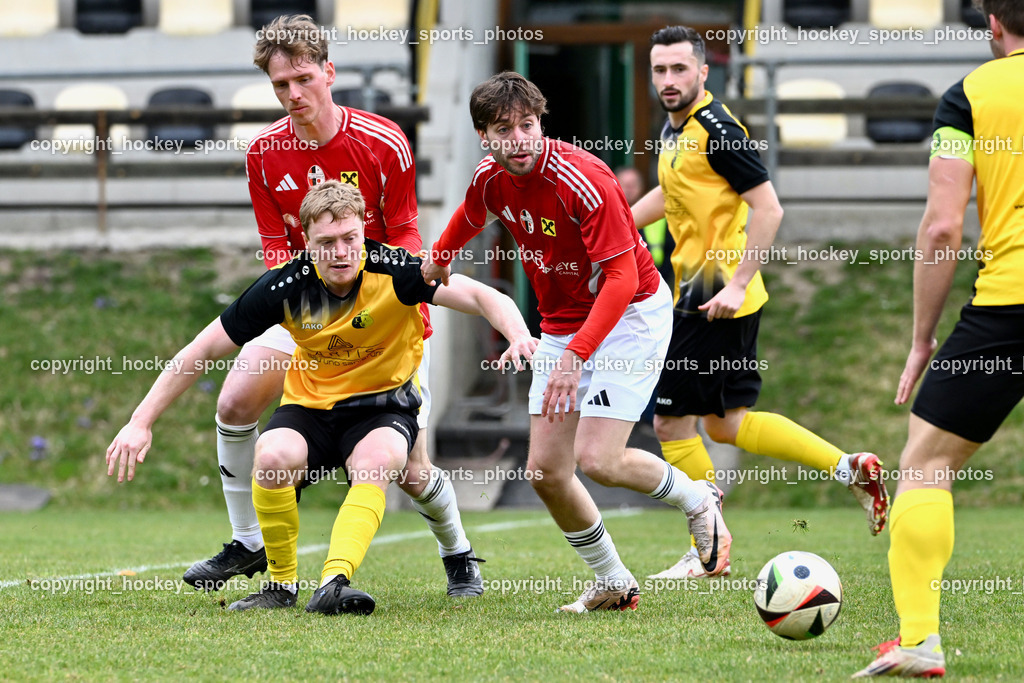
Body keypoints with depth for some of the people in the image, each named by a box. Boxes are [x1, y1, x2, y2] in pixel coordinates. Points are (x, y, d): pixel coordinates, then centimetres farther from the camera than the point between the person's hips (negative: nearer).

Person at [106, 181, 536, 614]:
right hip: (310, 405, 1)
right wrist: (141, 422, -12)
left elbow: (483, 297, -29)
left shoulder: (392, 270, -20)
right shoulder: (286, 286, -17)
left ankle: (333, 584, -48)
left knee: (377, 463, -35)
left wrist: (518, 335, -51)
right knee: (273, 457, -31)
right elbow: (202, 350, -10)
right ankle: (282, 585, -11)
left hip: (384, 404, -1)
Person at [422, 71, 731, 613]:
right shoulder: (489, 179, -5)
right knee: (545, 471, 0)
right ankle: (613, 584, 18)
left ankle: (697, 500, 10)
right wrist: (438, 262, 38)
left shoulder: (582, 180, -26)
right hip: (561, 325, 7)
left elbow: (622, 277, -26)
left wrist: (576, 355, -32)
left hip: (630, 315, -7)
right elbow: (469, 217, 22)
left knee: (597, 459, -19)